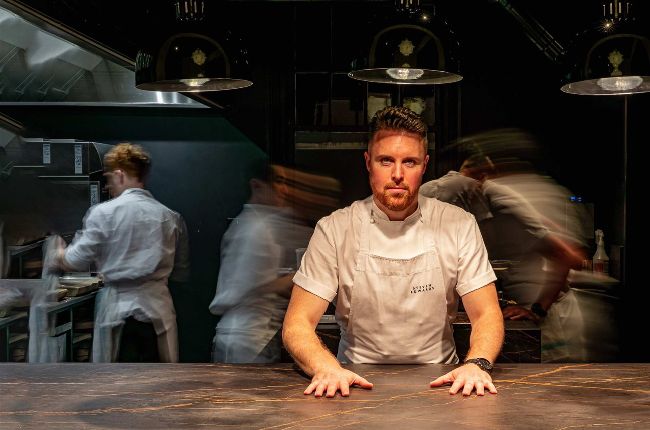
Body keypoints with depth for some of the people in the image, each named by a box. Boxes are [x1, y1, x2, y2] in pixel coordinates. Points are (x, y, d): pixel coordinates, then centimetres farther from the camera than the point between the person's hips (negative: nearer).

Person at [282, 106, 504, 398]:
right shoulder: (334, 230, -5)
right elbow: (297, 323, -8)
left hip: (438, 383, 0)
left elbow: (487, 314, -2)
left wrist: (477, 363, -24)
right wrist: (327, 368, -28)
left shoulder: (459, 226, -1)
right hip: (357, 382, 0)